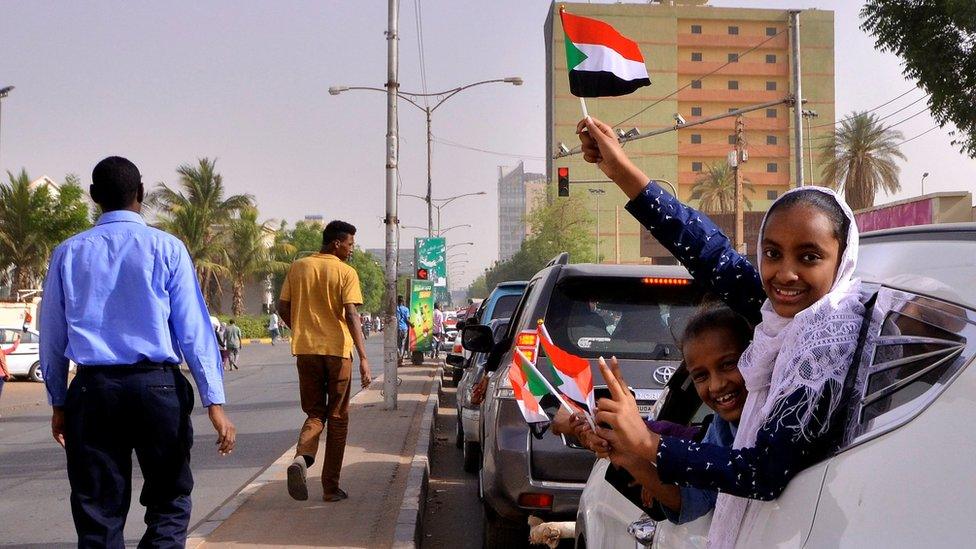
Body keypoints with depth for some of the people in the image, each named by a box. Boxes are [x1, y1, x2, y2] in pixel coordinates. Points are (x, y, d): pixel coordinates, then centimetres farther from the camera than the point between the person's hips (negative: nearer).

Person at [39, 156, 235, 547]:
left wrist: (58, 402, 19)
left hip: (92, 390, 2)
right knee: (169, 502, 11)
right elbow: (193, 329, -5)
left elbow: (53, 335, 10)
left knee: (97, 513, 9)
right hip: (157, 386, -2)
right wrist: (213, 401, -5)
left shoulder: (68, 253, 6)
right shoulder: (166, 248, -2)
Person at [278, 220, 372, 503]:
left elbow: (283, 308, 9)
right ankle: (331, 487, 11)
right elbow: (351, 315, -16)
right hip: (337, 350, -3)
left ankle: (302, 458, -17)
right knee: (337, 418, 9)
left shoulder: (298, 267, 8)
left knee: (315, 413, 14)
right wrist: (363, 358, -19)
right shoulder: (345, 272, -6)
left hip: (306, 351, 4)